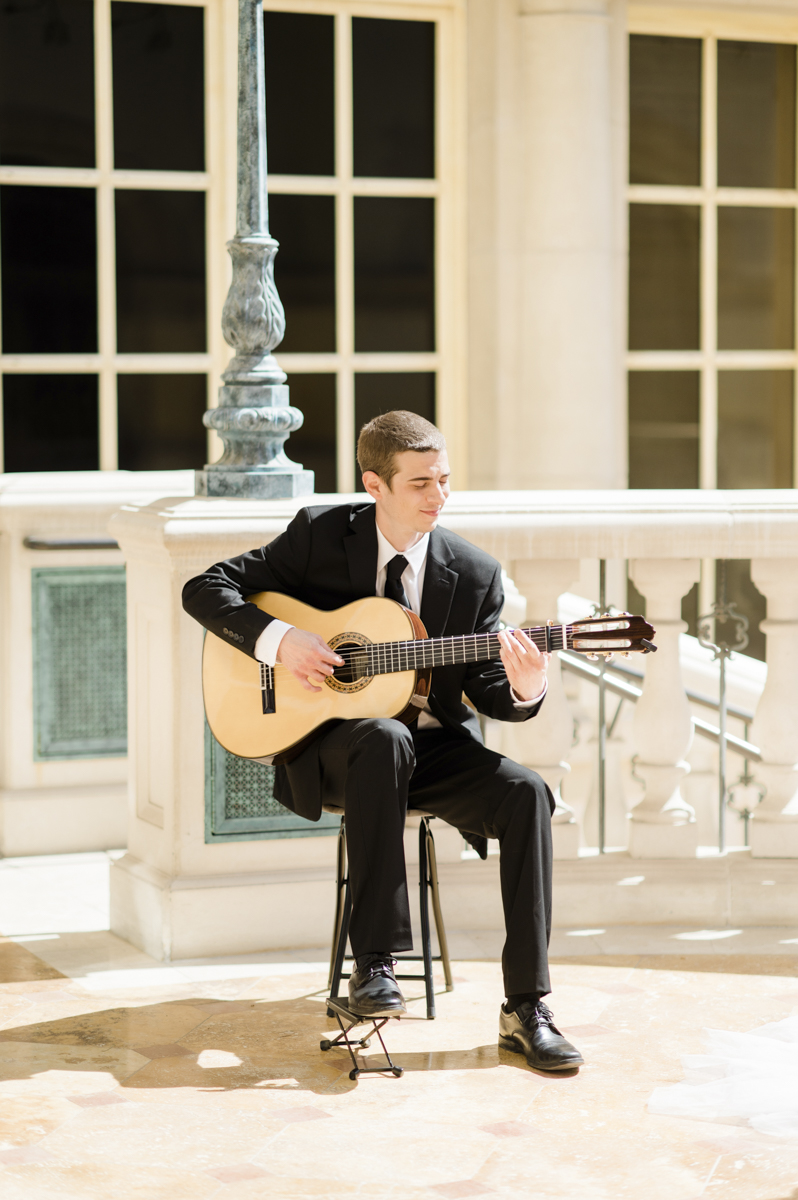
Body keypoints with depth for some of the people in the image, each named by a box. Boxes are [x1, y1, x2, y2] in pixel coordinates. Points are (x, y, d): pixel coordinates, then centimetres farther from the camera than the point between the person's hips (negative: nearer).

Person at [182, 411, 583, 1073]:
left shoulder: (475, 572, 0)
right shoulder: (320, 534, -3)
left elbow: (486, 691, 0)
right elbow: (205, 588, -1)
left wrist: (522, 689, -24)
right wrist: (277, 639, -18)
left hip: (436, 746, 3)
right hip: (333, 740, -2)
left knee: (527, 793, -26)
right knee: (386, 739, -38)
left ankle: (526, 1007, -24)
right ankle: (374, 963, -34)